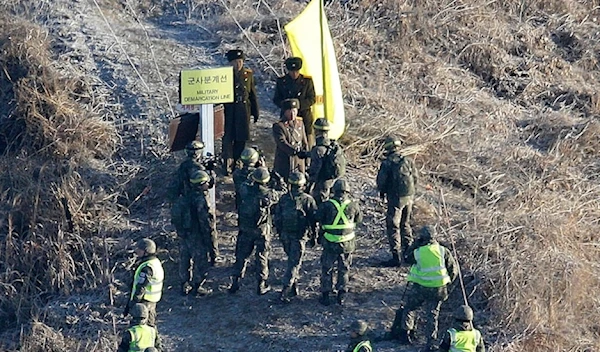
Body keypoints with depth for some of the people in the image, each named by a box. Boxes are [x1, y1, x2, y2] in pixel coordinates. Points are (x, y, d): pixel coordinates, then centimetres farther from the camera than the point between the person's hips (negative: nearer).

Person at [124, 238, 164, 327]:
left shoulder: (147, 267, -24)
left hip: (144, 302, -10)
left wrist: (130, 305, -21)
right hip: (152, 302, 10)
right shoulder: (156, 262, 7)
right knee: (151, 325, 20)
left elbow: (140, 288, -25)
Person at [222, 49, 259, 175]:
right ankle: (228, 165, -5)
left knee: (241, 138, 9)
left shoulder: (248, 74, 5)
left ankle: (235, 163, 22)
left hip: (244, 110, 4)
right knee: (228, 137, -6)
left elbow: (253, 94, 11)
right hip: (229, 110, -3)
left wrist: (255, 112, 12)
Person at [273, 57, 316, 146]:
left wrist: (299, 105, -16)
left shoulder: (307, 81, 1)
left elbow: (312, 99, 0)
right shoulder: (281, 82, 4)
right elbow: (276, 99, 6)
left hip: (304, 116, 0)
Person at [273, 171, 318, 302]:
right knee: (294, 263, -1)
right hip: (300, 236, -3)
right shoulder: (308, 200, -11)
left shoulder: (283, 199, -3)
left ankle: (294, 287, 28)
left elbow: (276, 218, 4)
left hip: (285, 236, 3)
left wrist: (280, 232, 18)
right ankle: (285, 291, -10)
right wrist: (313, 236, 3)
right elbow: (313, 220, -8)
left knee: (293, 261, 21)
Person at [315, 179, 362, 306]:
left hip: (330, 244, -1)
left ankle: (326, 295, 17)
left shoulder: (327, 205, -15)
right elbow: (359, 219, 6)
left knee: (327, 269, 14)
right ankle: (342, 295, 21)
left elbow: (317, 218, -1)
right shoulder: (353, 205, -11)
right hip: (347, 243, 1)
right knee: (344, 269, 18)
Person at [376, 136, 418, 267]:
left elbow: (381, 181, -9)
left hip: (395, 198, -6)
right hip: (409, 197, 6)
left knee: (393, 227, 0)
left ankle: (396, 257, -3)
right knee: (405, 224, 21)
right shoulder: (408, 161, 2)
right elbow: (415, 178, 8)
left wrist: (382, 192, 12)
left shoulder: (387, 164, -14)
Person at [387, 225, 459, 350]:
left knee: (409, 308, 20)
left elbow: (407, 258, 10)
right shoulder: (443, 251, -5)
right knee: (433, 314, 11)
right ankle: (431, 342, 7)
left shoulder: (417, 252, -11)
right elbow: (453, 269, -1)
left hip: (419, 288, -2)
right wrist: (447, 282, 15)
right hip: (438, 289, 2)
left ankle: (405, 333, 23)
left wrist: (416, 244, 8)